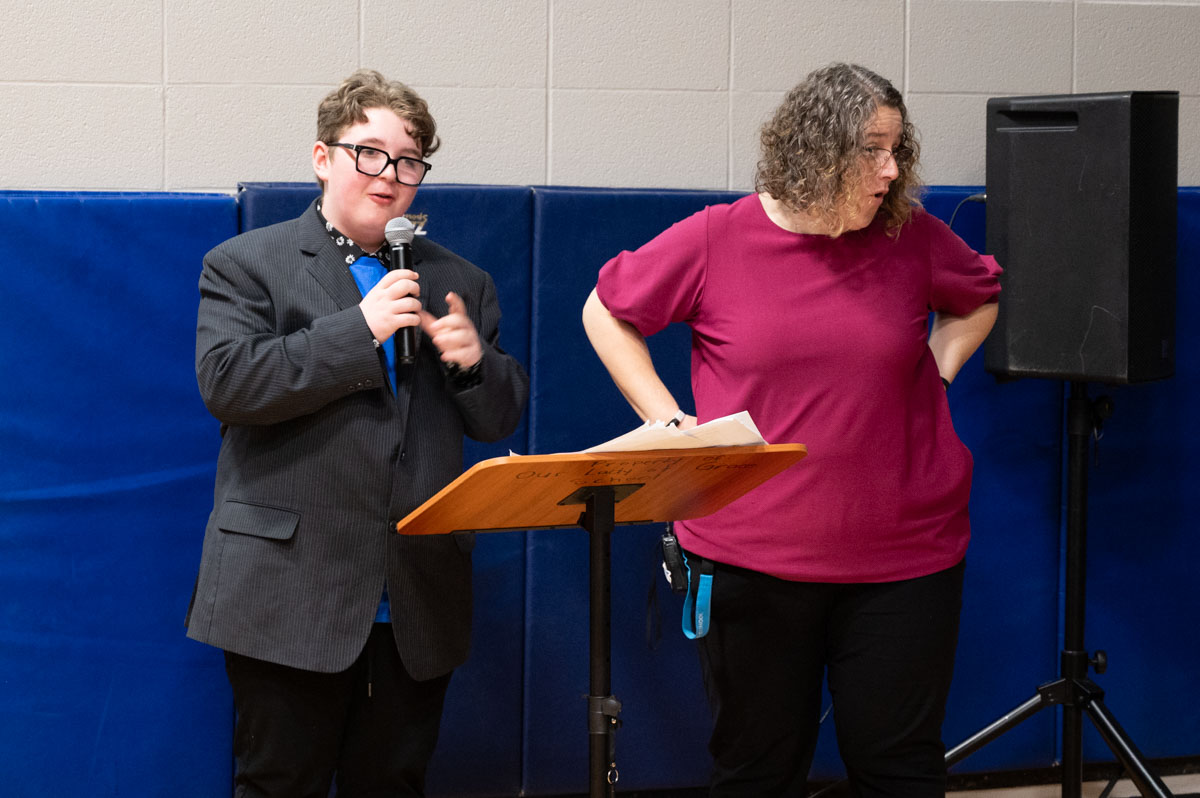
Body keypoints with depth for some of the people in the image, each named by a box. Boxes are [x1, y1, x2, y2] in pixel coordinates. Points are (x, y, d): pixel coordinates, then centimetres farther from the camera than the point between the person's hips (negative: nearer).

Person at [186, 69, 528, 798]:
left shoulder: (460, 284, 17)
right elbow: (226, 382, -12)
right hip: (293, 599, -4)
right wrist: (359, 330, -15)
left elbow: (500, 420, 16)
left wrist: (474, 359, -7)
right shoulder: (246, 265, 4)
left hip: (417, 605, 4)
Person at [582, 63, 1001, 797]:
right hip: (752, 558, -1)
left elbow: (981, 298, 22)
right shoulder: (716, 240, -5)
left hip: (901, 557, 1)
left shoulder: (914, 240, 1)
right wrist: (666, 420, 0)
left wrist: (935, 372, 7)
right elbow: (607, 312, 8)